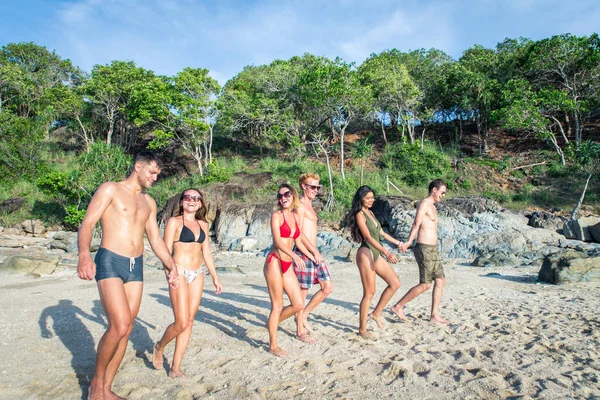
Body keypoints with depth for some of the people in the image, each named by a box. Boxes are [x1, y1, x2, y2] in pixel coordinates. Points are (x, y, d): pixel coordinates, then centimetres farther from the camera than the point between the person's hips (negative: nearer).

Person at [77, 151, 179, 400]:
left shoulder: (149, 202, 17)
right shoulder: (110, 189, -1)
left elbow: (155, 238, 20)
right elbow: (87, 224, -10)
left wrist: (171, 266, 13)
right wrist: (84, 254, -28)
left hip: (136, 266, 6)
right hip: (110, 262, -6)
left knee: (126, 329, 5)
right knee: (119, 326, -15)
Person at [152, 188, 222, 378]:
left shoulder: (203, 224, 13)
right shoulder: (174, 221, -3)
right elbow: (166, 250, -9)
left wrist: (215, 277, 15)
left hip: (197, 274, 6)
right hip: (180, 273, -6)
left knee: (189, 321, 5)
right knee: (181, 323, -8)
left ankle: (175, 367, 16)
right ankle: (159, 347, 23)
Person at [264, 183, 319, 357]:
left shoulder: (295, 216, 13)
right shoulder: (276, 215, -7)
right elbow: (277, 241, -18)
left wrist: (311, 257, 26)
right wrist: (294, 255, -32)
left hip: (287, 265, 7)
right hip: (274, 262, -7)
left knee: (299, 304, 9)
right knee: (277, 306, 0)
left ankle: (272, 323, 33)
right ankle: (273, 345, 16)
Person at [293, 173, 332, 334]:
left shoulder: (310, 206, 19)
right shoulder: (300, 205, -10)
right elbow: (298, 233, -18)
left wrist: (316, 252, 15)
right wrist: (315, 252, -17)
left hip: (313, 253, 10)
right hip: (304, 253, -10)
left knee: (327, 288, 11)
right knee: (303, 292, -1)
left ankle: (303, 315, 22)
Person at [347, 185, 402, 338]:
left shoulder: (370, 213, 16)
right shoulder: (359, 214, -11)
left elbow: (381, 233, 24)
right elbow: (368, 237, -21)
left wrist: (398, 243, 29)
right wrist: (386, 252, -29)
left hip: (376, 254, 9)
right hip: (366, 254, -9)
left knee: (395, 283, 7)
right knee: (369, 293, -4)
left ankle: (376, 313, 18)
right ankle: (362, 329, 9)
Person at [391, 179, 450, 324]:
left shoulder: (432, 206, 20)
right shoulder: (424, 203, -10)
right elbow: (416, 225, -22)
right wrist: (408, 242, -32)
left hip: (432, 249, 10)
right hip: (425, 249, -10)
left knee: (440, 281, 9)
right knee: (425, 284, -6)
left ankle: (435, 315, 15)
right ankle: (398, 306, 5)